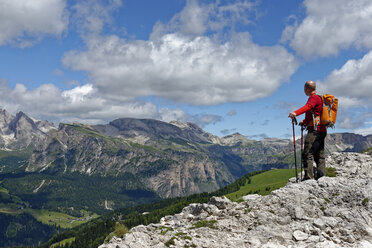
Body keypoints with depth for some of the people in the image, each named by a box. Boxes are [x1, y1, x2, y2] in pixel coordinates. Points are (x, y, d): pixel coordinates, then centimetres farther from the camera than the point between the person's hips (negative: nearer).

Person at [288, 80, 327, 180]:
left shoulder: (314, 98, -7)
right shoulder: (318, 98, 25)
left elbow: (308, 107, -29)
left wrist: (295, 113, -43)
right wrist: (304, 122, 49)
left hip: (315, 130, -11)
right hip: (322, 130, 11)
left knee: (307, 154, -14)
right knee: (319, 155, 12)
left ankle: (309, 176, -21)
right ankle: (321, 176, 13)